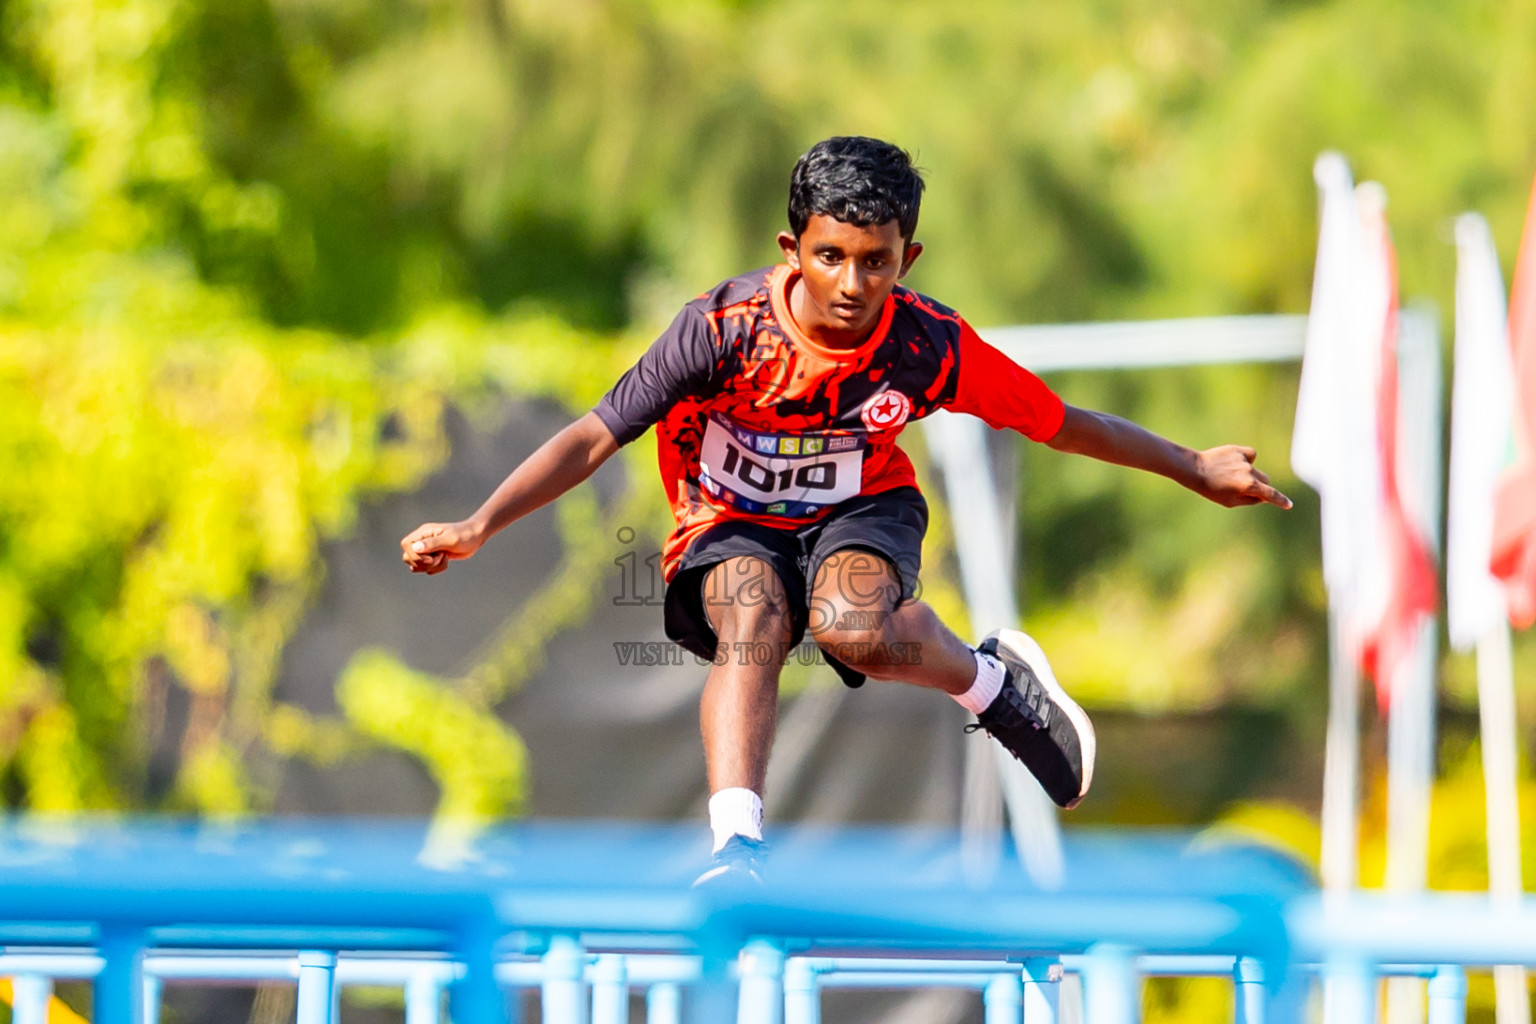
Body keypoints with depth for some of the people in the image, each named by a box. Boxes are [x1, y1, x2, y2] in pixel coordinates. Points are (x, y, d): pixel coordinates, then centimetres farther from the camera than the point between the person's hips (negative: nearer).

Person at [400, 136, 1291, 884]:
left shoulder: (931, 347, -21)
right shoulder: (723, 330, -25)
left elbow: (1059, 422, -5)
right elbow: (595, 437, -21)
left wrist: (1198, 470, 3)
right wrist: (478, 527, -31)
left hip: (862, 514, 0)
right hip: (733, 528, 0)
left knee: (852, 629, -33)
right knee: (751, 626, -33)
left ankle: (992, 679, -2)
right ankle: (737, 851, -41)